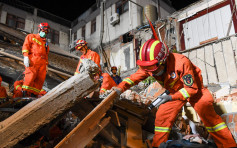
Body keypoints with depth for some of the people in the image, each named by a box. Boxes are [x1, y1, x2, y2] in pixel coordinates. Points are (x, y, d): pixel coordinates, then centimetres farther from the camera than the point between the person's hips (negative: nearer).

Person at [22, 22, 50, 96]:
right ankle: (24, 92, -15)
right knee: (31, 75, -19)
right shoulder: (31, 37, 18)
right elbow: (26, 45, 4)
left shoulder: (45, 42, 32)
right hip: (33, 60, -5)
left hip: (42, 63, 5)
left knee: (40, 79, -8)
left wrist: (46, 65, 18)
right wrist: (26, 56, -11)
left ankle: (33, 94, -7)